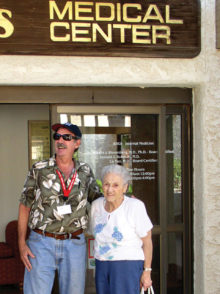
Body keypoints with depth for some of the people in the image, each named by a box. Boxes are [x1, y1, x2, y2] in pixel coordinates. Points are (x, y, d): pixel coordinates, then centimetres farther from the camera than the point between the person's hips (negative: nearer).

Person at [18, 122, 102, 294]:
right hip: (42, 242, -2)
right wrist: (22, 243, -3)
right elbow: (25, 205, 3)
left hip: (75, 243, 2)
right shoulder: (39, 170, 0)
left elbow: (98, 199, 18)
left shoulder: (85, 172, 6)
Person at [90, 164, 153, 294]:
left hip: (128, 266, -6)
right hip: (102, 266, 6)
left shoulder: (135, 206, -16)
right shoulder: (97, 205, -1)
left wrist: (147, 272, -6)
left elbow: (147, 242, -9)